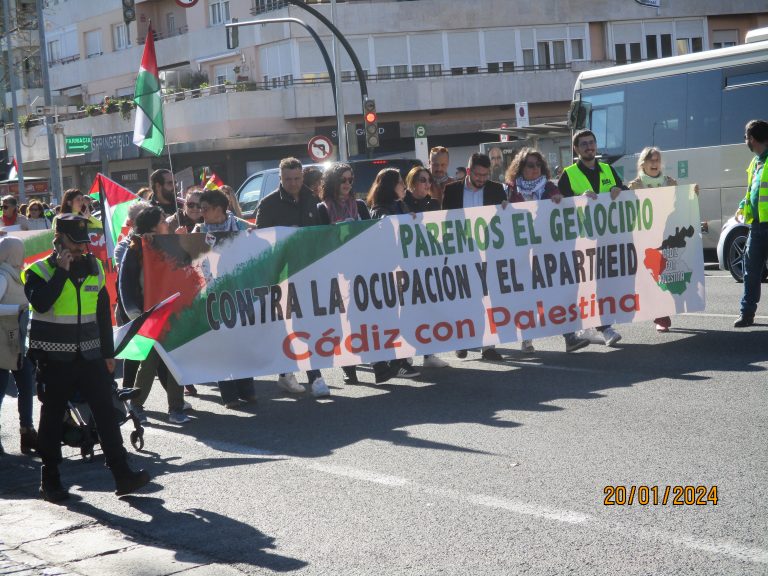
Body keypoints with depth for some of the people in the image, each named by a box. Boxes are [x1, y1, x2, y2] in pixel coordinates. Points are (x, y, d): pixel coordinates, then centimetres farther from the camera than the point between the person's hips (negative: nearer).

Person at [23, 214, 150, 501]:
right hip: (54, 359, -4)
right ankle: (50, 480, 15)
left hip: (89, 356, 4)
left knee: (106, 413, -3)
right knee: (52, 418, 5)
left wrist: (108, 353, 14)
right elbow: (40, 303, -25)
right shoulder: (39, 271, -5)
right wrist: (61, 271, -21)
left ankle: (122, 474, -3)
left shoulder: (94, 268, 10)